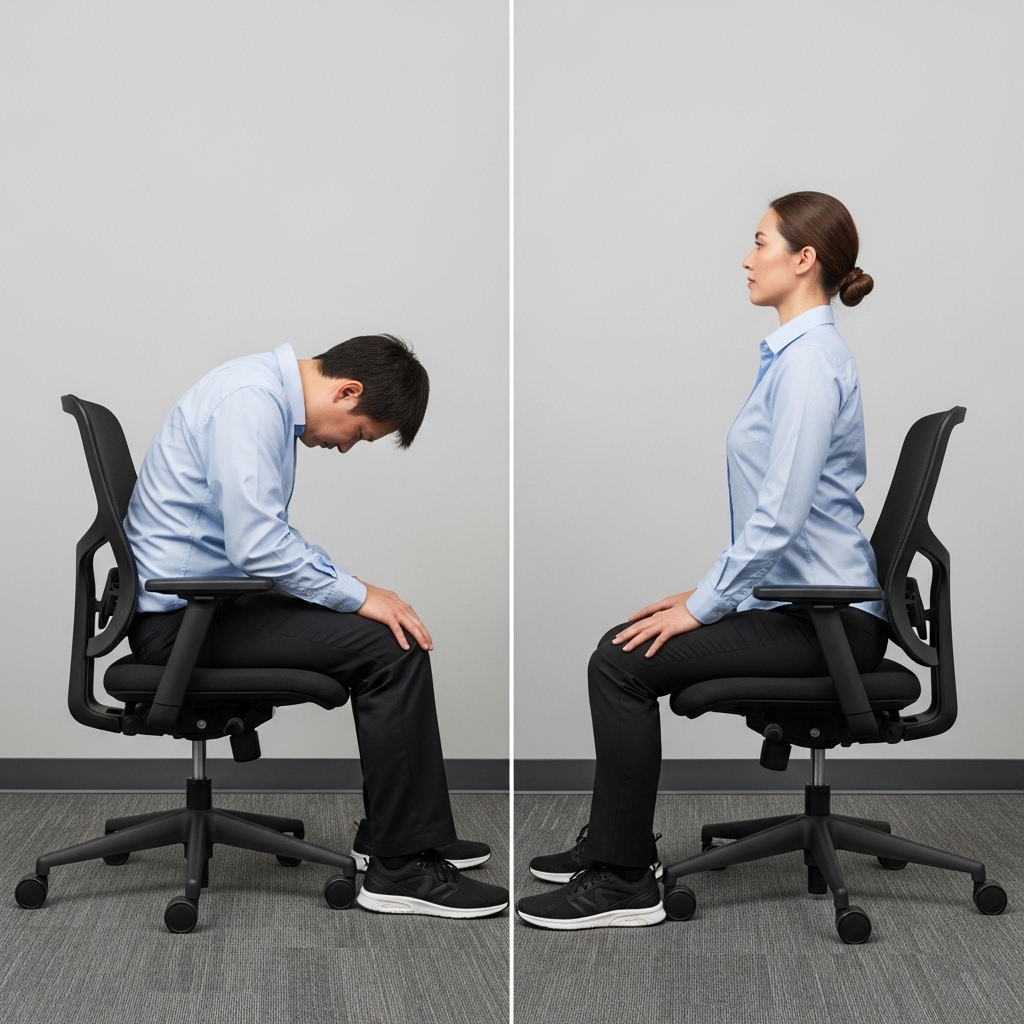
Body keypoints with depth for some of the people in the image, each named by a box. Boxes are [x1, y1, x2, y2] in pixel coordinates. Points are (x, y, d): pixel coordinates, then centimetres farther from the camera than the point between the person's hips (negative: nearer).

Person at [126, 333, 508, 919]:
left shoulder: (271, 394, 11)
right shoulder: (251, 402, -20)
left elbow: (270, 533, 21)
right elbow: (257, 545, -27)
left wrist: (349, 586, 10)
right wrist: (358, 595, -16)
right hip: (181, 619, -10)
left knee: (388, 631, 14)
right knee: (393, 646, -17)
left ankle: (398, 832, 19)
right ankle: (400, 867, -10)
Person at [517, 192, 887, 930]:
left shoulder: (810, 360, -19)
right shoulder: (794, 353, 13)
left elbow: (780, 514, -26)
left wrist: (703, 605, -16)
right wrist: (710, 591, 16)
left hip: (824, 618, -10)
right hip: (800, 601, 10)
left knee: (625, 664, -14)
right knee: (624, 645, 11)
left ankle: (623, 881, -6)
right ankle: (615, 842, 22)